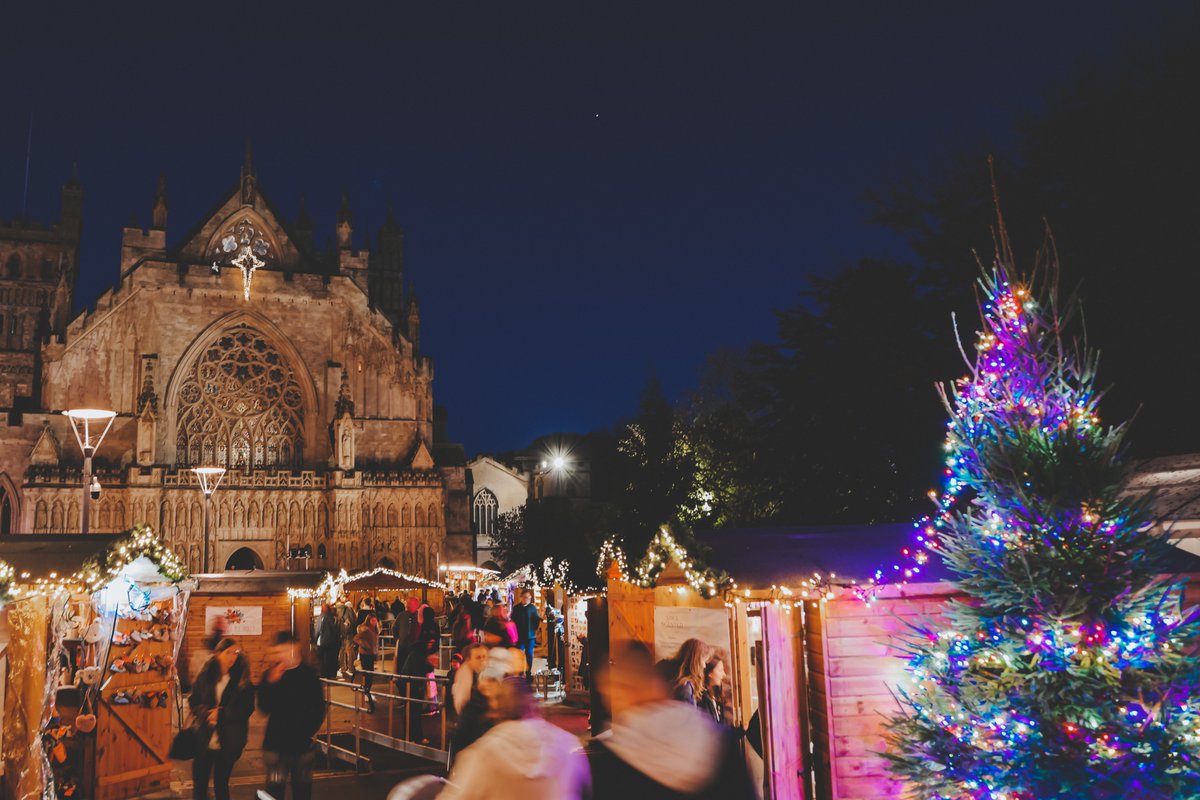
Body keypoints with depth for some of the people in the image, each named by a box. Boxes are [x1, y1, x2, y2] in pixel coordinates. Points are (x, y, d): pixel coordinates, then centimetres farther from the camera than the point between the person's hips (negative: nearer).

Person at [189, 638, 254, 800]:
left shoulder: (242, 679, -5)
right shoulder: (205, 675, -1)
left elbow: (247, 709, -7)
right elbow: (193, 702, 2)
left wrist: (221, 714, -19)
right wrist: (207, 712, -17)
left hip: (228, 742, -2)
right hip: (204, 739, 2)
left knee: (221, 785, 11)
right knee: (199, 785, 10)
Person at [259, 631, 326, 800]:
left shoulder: (309, 674, -3)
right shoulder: (270, 674, -4)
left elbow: (319, 709, 2)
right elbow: (264, 708, -13)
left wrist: (309, 731, -8)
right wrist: (271, 683, -24)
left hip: (302, 743, 1)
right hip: (276, 743, -1)